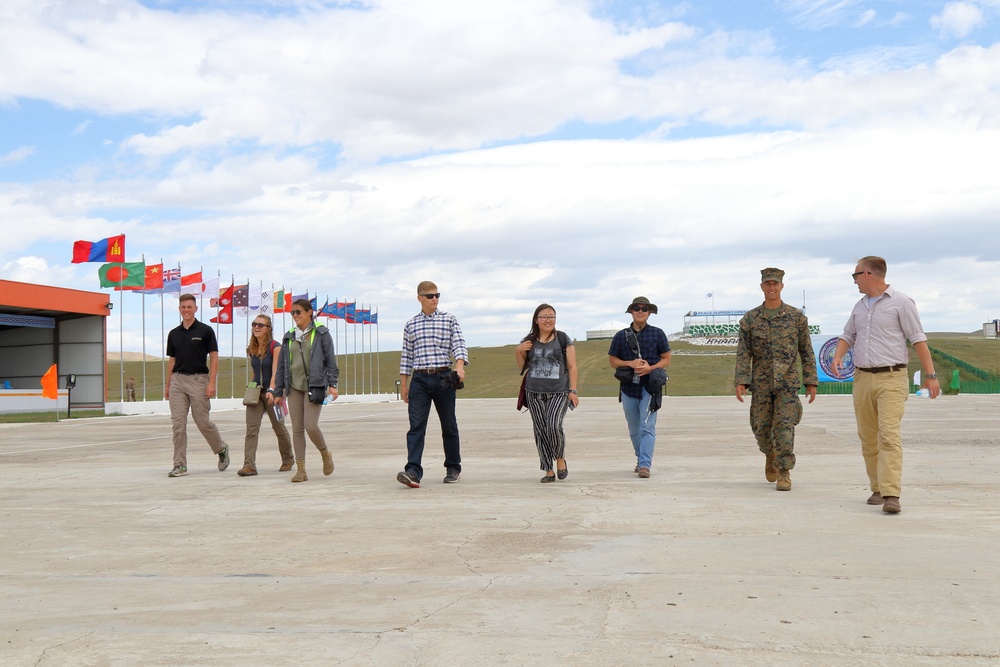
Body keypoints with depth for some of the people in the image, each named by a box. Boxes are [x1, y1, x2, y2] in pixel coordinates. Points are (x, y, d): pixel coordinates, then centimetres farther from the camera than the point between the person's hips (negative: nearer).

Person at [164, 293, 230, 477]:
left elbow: (214, 358, -4)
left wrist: (212, 382, -13)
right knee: (178, 424, -1)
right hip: (177, 380, 4)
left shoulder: (205, 330, -2)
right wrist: (167, 385, 13)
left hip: (198, 379, -4)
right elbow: (172, 360, 17)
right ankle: (180, 465, 3)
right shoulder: (174, 334, 11)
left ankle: (222, 449, 24)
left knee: (203, 422, -2)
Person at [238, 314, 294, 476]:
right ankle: (249, 465, -14)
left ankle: (288, 460, 31)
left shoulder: (275, 347, -11)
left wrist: (271, 391, -33)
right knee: (251, 429, -10)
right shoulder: (252, 349, 6)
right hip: (255, 392, 4)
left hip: (272, 393, -4)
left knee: (279, 428, 10)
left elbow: (275, 372, -20)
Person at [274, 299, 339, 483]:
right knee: (297, 429, 1)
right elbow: (281, 365, 15)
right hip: (294, 387, 4)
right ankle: (301, 470, 5)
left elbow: (331, 360, 0)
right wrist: (278, 392, 13)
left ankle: (325, 454, 14)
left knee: (310, 425, -15)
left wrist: (332, 385, -9)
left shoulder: (321, 334, 1)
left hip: (314, 386, -4)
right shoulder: (289, 337, 13)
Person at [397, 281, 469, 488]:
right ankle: (413, 471, -18)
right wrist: (403, 384, 10)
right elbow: (406, 356, 13)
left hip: (443, 378, -1)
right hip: (419, 379, 1)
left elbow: (458, 345, -3)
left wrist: (460, 365, -22)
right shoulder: (411, 325, 10)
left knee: (449, 425, 8)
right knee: (416, 426, -10)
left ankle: (453, 468, 22)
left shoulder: (449, 320, 6)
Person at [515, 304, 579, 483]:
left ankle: (560, 458, 8)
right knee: (540, 430, 2)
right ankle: (548, 471, 10)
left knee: (554, 426, -19)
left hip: (559, 392, -3)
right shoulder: (529, 341, 9)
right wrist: (518, 352, 0)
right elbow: (523, 367, 18)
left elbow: (572, 366, 3)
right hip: (534, 393, 3)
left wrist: (573, 390, -4)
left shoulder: (563, 339, 3)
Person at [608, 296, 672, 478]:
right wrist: (630, 363, -11)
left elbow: (666, 359, 5)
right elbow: (612, 360, 8)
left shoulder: (657, 333, 3)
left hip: (650, 387, -3)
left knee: (647, 427, -12)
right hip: (628, 387, 3)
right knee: (634, 430, 13)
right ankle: (641, 459, 32)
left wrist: (650, 368, -14)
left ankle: (645, 465, -16)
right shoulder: (621, 336, 6)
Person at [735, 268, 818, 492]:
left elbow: (806, 352, 5)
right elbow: (743, 353, 0)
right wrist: (741, 381, -11)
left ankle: (784, 473, -2)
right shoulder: (750, 318, 4)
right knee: (761, 428, 6)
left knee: (784, 427, -10)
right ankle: (771, 454, 37)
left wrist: (811, 382, 1)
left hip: (787, 382, -2)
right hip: (761, 383, 2)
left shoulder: (796, 316, 3)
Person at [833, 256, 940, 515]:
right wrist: (837, 356, 2)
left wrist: (930, 374, -8)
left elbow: (918, 339, -5)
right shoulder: (860, 306, 16)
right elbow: (848, 336, 23)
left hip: (891, 379, -7)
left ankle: (891, 495, -21)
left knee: (889, 435, -16)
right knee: (868, 438, 8)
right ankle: (878, 488, 19)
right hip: (862, 379, 7)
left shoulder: (901, 302, -4)